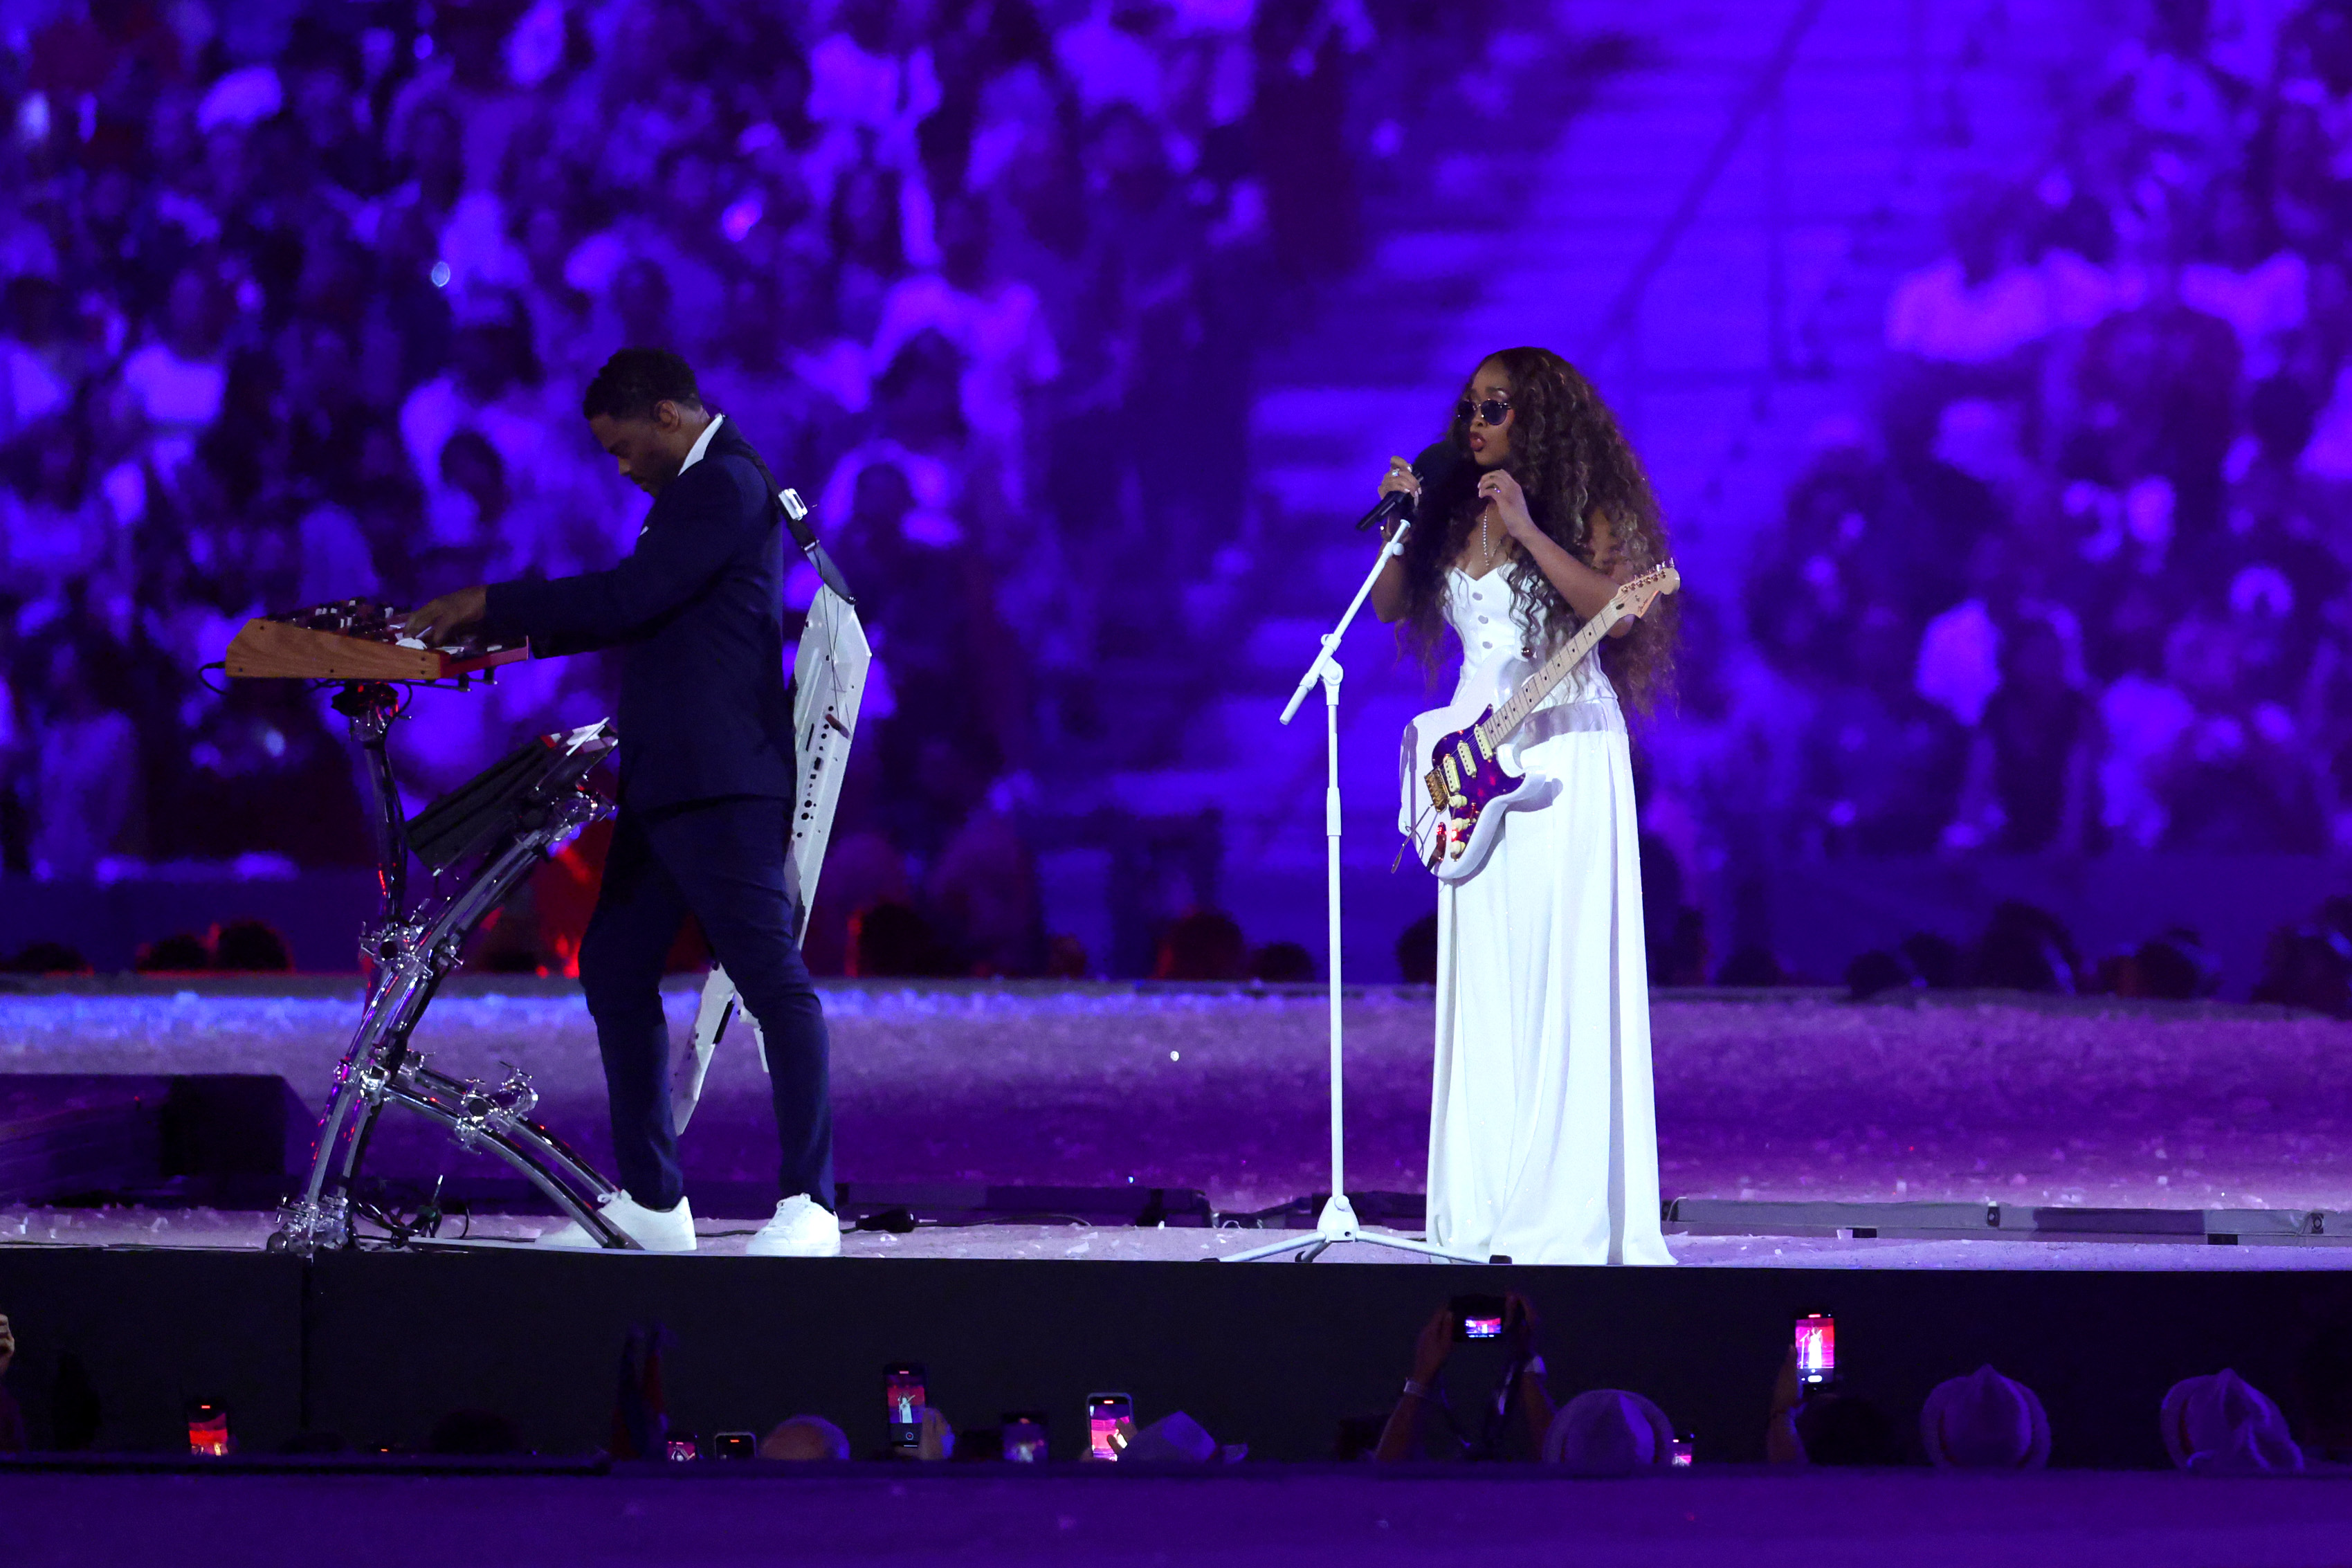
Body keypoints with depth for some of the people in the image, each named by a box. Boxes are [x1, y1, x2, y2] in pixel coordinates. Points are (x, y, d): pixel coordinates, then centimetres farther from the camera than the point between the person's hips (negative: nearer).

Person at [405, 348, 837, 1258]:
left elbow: (632, 597, -21)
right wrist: (519, 633, 14)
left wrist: (491, 604, -15)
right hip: (669, 779, 11)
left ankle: (808, 1206, -11)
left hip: (721, 783, -11)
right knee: (614, 968, 13)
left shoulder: (725, 486, -13)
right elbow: (641, 613, 23)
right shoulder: (702, 485, 20)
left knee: (771, 978, -10)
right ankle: (651, 1201, 18)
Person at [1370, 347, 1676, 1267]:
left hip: (1565, 753, -6)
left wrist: (1528, 532, -20)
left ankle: (1571, 1208, -9)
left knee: (1564, 970, -9)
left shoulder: (1586, 511, -3)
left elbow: (1618, 605, -17)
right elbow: (1390, 608, 11)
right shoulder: (1456, 518, 12)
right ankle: (1486, 1206, 5)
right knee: (1482, 978, 3)